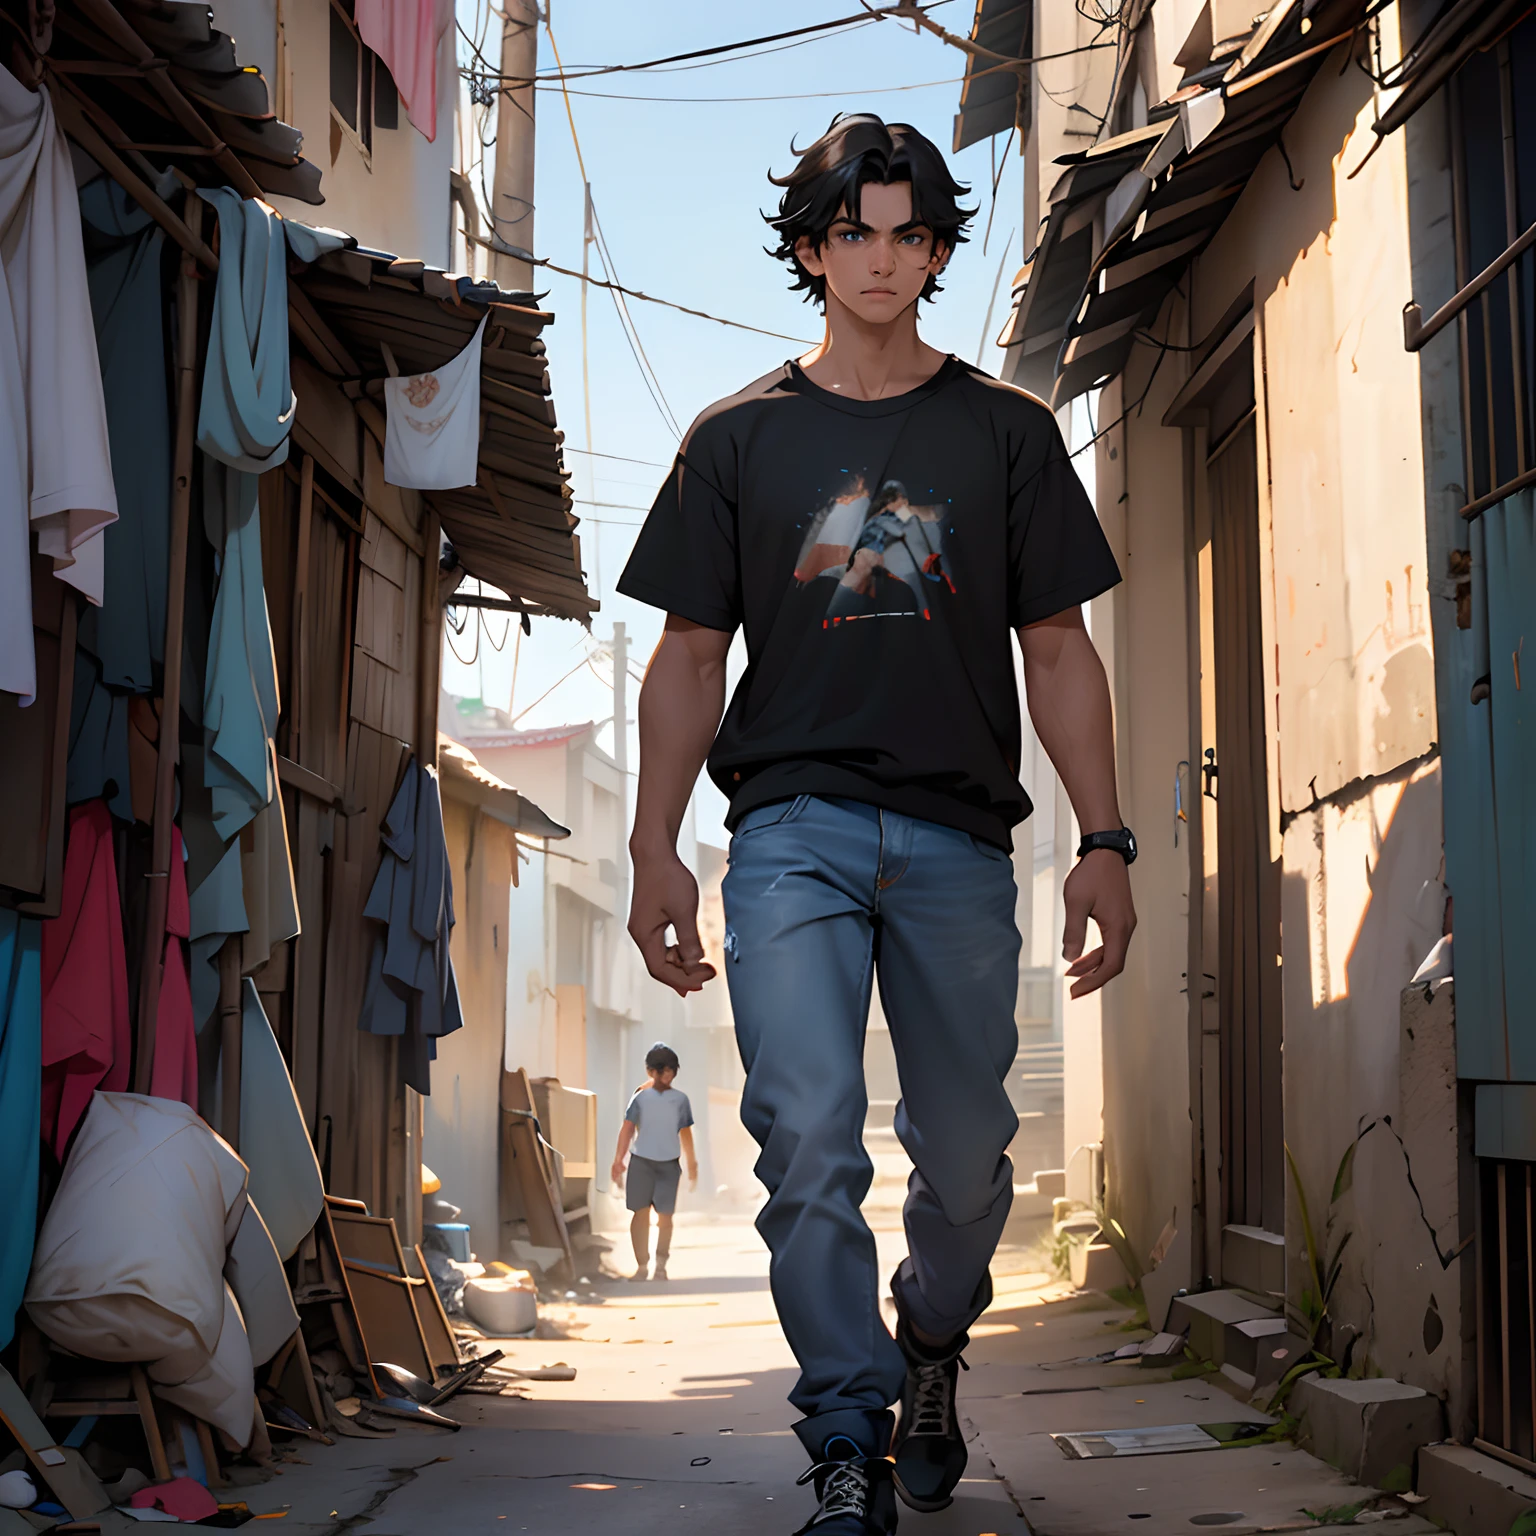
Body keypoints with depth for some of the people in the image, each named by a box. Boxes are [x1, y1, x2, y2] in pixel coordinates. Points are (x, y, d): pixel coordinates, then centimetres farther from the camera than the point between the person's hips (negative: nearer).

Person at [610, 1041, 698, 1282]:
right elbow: (627, 1128, -2)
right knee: (641, 1213, -2)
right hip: (641, 1161, -1)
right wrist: (618, 1160, -8)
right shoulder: (641, 1097, -1)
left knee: (665, 1216, 1)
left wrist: (692, 1163, 14)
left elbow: (685, 1133, 11)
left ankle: (661, 1266, 17)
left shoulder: (680, 1099, 3)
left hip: (669, 1163, 1)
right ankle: (642, 1266, 6)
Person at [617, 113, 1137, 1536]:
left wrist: (1104, 844, 1)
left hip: (958, 837, 1)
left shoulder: (1005, 432, 12)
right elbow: (690, 657, 10)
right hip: (791, 827, -1)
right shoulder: (739, 437, 12)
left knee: (966, 1156, 6)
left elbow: (1059, 649, 9)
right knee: (810, 1137, -13)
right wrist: (657, 849, 1)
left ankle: (931, 1349, 35)